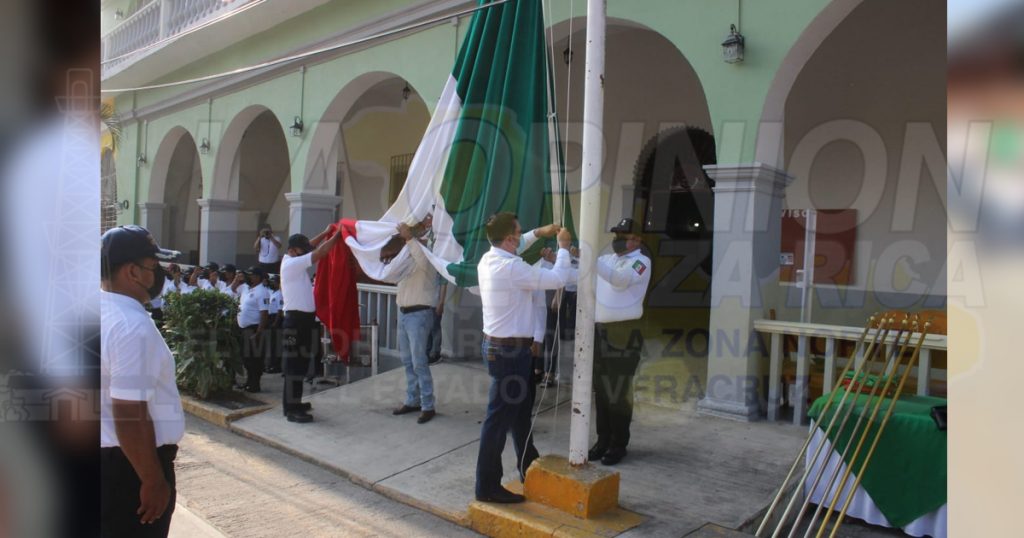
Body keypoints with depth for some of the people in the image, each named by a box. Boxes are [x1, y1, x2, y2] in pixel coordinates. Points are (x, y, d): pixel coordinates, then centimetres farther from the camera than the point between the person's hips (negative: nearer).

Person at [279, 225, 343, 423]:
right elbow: (320, 252, -18)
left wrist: (326, 232, 20)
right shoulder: (292, 264, -16)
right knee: (294, 365, -6)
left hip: (303, 318, 10)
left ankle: (292, 403, 25)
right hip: (296, 319, -10)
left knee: (299, 364, 16)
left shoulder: (292, 260, 11)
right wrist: (337, 234, -10)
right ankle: (292, 409, -2)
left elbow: (311, 246, 26)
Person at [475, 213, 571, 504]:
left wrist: (538, 233, 22)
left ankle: (529, 469, 37)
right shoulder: (511, 268, -23)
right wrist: (563, 247, -4)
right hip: (509, 350, -10)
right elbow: (558, 279, -19)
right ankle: (488, 486, 9)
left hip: (498, 345, 10)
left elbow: (511, 248, 28)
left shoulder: (488, 259, 4)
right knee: (500, 417, -1)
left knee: (520, 410, 22)